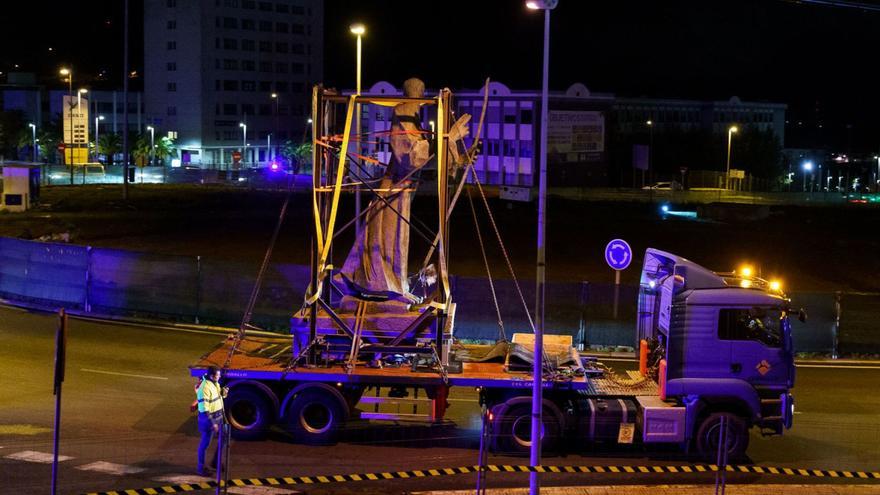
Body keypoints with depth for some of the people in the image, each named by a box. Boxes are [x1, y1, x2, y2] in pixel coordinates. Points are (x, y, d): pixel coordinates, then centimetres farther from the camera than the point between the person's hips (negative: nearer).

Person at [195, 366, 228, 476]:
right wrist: (212, 423, -26)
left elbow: (220, 395, 17)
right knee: (205, 443, 5)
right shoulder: (205, 388, -26)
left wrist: (224, 392, -6)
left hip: (218, 416, 9)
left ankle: (214, 462, 32)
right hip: (208, 418, -9)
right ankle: (200, 468, 19)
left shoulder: (215, 383, 1)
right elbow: (204, 409, -26)